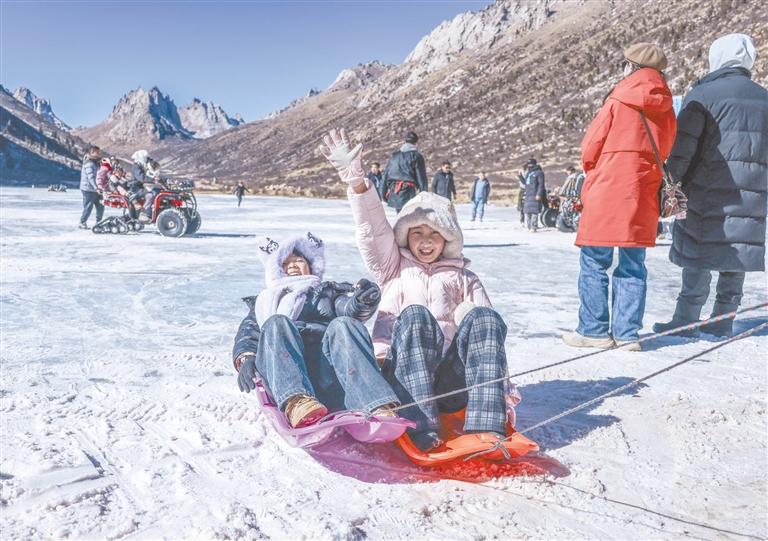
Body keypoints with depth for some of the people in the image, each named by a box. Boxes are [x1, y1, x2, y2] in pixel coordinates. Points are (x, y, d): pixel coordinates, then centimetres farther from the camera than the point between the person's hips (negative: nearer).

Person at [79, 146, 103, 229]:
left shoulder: (95, 163, 16)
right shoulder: (89, 164, -15)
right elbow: (91, 177, -25)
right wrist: (96, 188, -33)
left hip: (94, 189, 9)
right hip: (88, 189, -9)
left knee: (100, 206, 9)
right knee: (88, 207, -4)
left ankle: (98, 222, 18)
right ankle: (82, 223, 5)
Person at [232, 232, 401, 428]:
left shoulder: (329, 292, 33)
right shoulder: (264, 301, 38)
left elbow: (348, 306, 10)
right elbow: (248, 333, 21)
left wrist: (363, 302, -15)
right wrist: (245, 359, -3)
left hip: (329, 369, 0)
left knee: (344, 325, -29)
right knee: (276, 322, -27)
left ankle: (380, 408, -51)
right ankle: (296, 403, -52)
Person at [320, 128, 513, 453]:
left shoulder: (463, 278, 26)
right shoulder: (395, 268, 26)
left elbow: (487, 328, 10)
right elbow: (374, 229, 9)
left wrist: (502, 383, -6)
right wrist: (355, 178, -6)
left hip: (453, 379, 1)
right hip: (402, 374, -1)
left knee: (483, 316, -26)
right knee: (415, 315, -31)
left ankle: (485, 427, -37)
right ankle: (421, 428, -42)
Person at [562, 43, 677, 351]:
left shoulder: (618, 103, -5)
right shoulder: (665, 108, 9)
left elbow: (590, 146, -1)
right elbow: (665, 152, 14)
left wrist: (593, 174, 16)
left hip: (607, 190, -5)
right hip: (644, 195, 6)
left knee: (594, 262, 2)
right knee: (633, 265, 9)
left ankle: (594, 330, 5)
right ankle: (627, 333, 10)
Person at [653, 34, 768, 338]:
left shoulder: (703, 94, -4)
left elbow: (682, 145, -10)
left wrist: (673, 179, 2)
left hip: (709, 191, -5)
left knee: (699, 258, -1)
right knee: (737, 255, 9)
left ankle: (686, 321, 2)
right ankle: (722, 322, 15)